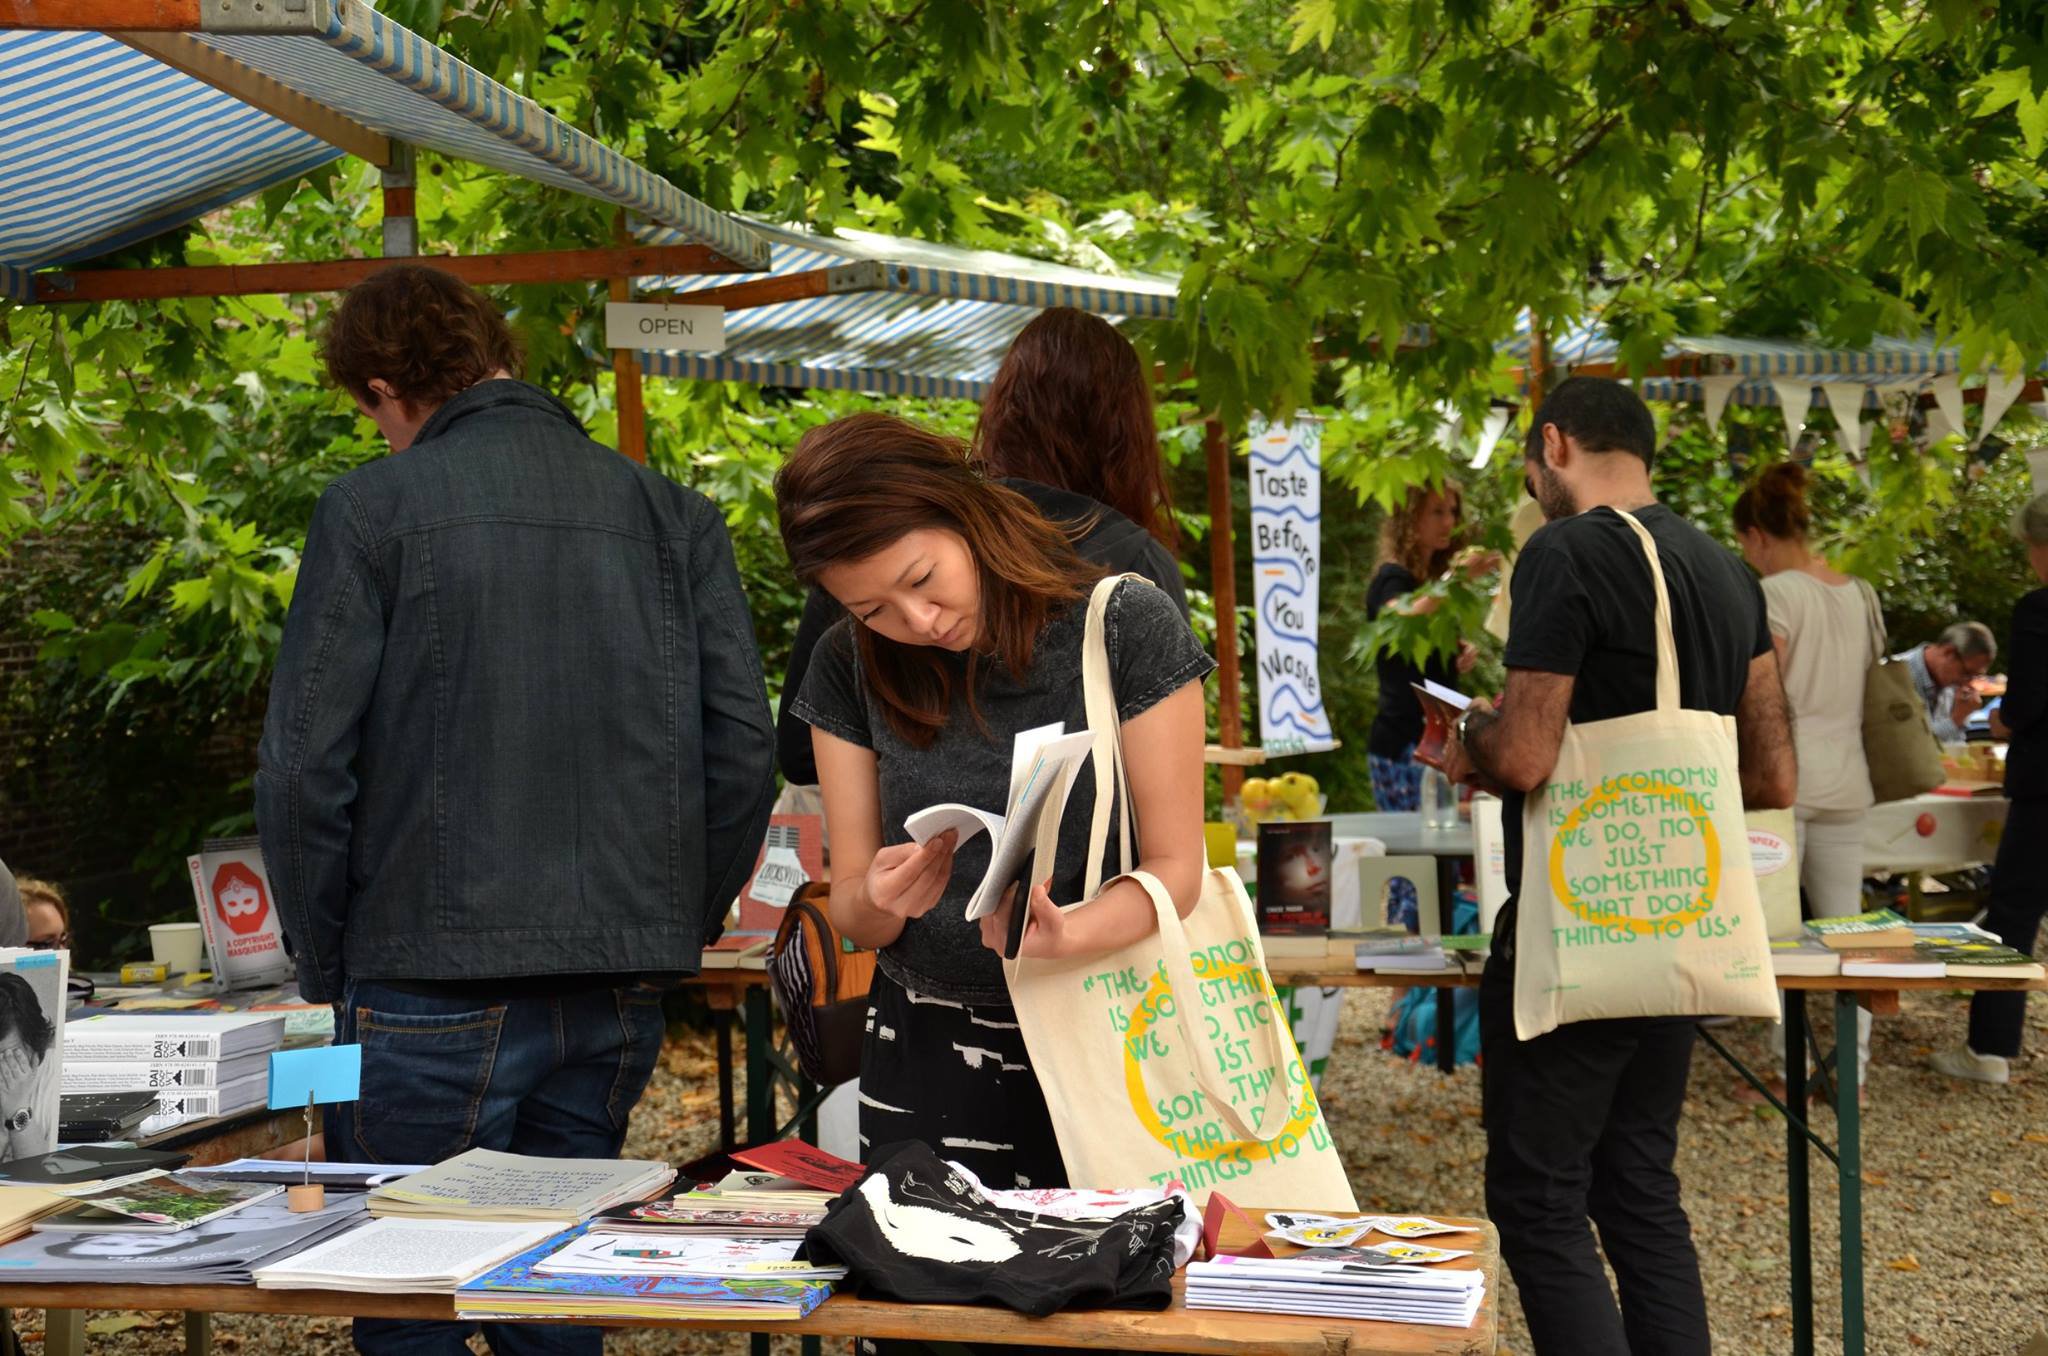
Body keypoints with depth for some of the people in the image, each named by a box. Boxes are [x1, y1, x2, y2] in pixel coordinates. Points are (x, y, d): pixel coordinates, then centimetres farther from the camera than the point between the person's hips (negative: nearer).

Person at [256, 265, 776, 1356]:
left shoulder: (371, 511, -4)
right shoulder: (675, 515, 7)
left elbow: (305, 765, -7)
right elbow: (743, 749, 4)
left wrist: (325, 967, 4)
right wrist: (674, 937, 13)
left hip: (439, 984, -4)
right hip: (622, 987, 5)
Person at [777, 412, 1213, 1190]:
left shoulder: (1128, 627, -9)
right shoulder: (848, 669, 2)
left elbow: (1175, 869, -8)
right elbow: (848, 907, 3)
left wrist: (1064, 936, -27)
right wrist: (881, 902, -21)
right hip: (928, 1059, 3)